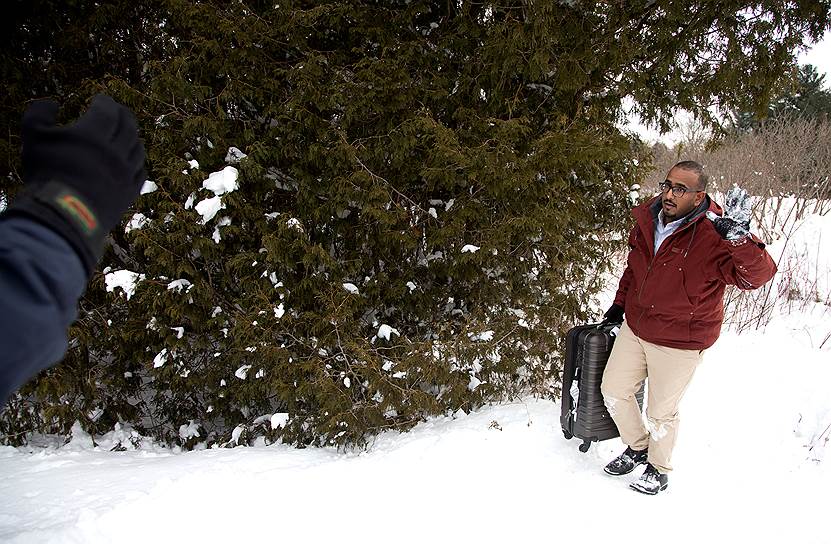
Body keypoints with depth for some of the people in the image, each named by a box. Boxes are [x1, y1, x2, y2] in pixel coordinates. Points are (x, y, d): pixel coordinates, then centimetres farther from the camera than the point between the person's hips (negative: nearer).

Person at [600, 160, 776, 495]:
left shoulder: (712, 235, -24)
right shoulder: (647, 220, -4)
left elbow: (757, 275, -36)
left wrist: (740, 238, -51)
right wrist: (620, 302, 18)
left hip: (679, 341, -6)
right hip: (635, 327, 6)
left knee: (661, 411, 10)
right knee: (613, 391, 16)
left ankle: (659, 469, 38)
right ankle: (638, 448, 41)